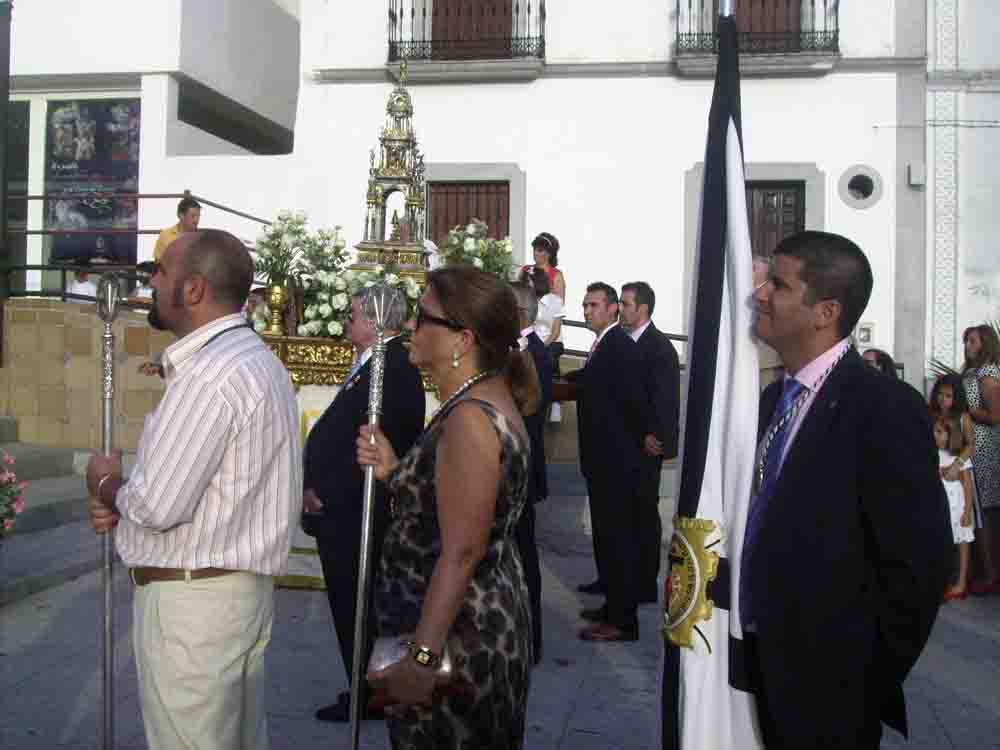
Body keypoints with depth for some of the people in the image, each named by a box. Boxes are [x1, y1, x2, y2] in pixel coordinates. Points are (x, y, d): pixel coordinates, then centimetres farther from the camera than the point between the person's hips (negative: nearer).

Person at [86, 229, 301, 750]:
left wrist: (106, 484, -2)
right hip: (244, 588, 10)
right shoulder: (257, 360, 12)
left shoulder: (208, 375, -21)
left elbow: (157, 506, -23)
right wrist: (123, 502, 4)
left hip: (189, 599, -10)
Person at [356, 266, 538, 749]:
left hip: (457, 640, -10)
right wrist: (395, 471, 0)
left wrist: (421, 656, -25)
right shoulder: (487, 399, 9)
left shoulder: (470, 418, -22)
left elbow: (461, 552, -26)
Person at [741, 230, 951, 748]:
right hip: (767, 663, 7)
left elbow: (919, 563, -18)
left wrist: (868, 681, -10)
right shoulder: (775, 397, 7)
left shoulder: (885, 407, -17)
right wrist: (756, 646, 5)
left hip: (828, 683, -7)